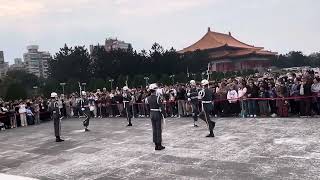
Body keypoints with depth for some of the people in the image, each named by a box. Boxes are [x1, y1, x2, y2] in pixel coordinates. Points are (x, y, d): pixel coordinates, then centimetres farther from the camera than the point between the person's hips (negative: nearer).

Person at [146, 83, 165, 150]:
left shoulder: (148, 98, 2)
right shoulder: (158, 97, -17)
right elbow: (161, 107, -18)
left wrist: (150, 114, 16)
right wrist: (163, 114, -8)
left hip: (151, 114, 6)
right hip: (158, 114, -6)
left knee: (154, 129, 13)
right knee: (159, 129, 3)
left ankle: (156, 145, 18)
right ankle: (159, 145, 9)